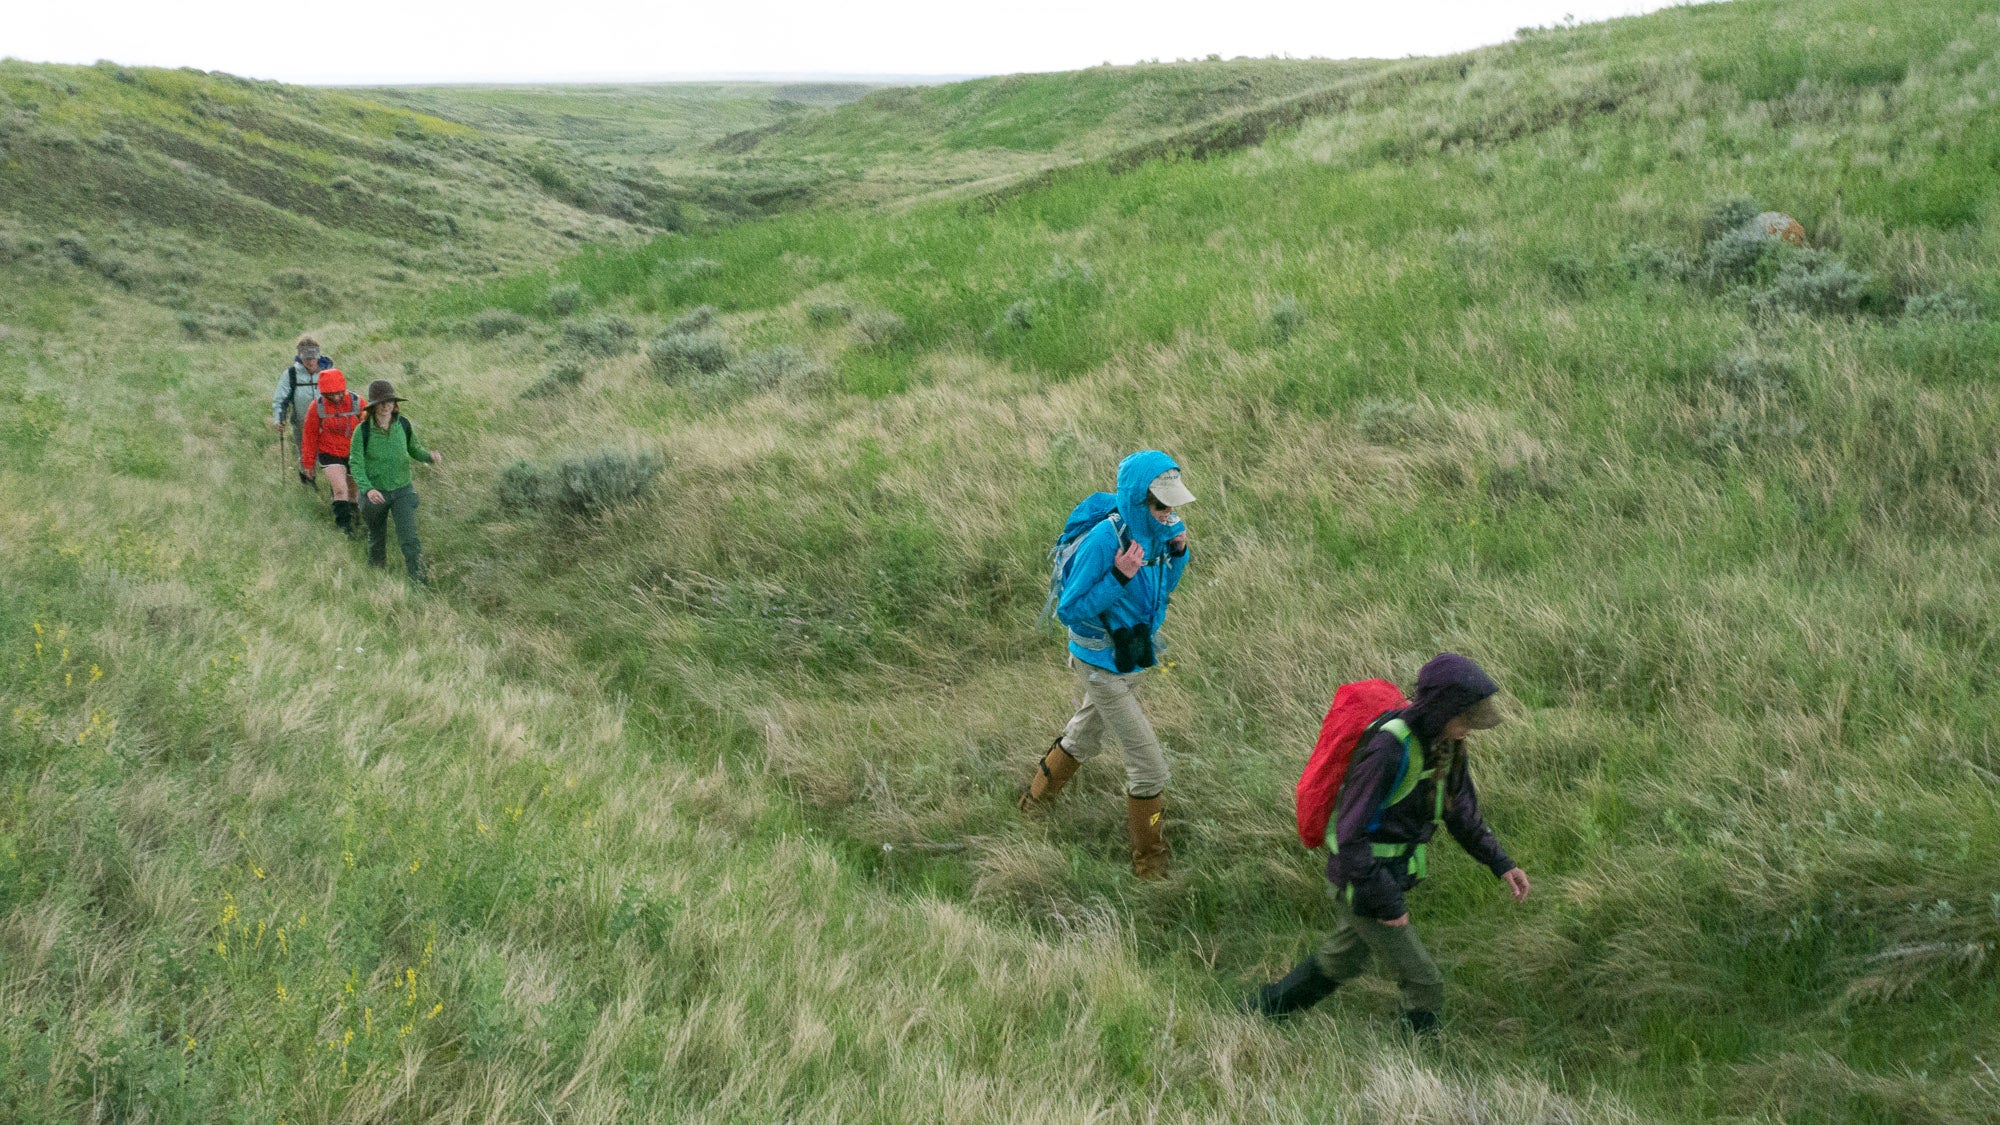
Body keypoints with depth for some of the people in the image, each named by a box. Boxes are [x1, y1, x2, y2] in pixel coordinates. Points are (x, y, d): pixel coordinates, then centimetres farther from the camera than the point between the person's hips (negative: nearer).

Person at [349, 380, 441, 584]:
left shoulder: (404, 425, -5)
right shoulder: (363, 431, -15)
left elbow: (414, 450, 10)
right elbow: (355, 463, -16)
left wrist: (430, 455, -12)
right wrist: (367, 489, -31)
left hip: (402, 490, 1)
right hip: (375, 493, -1)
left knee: (409, 537, -10)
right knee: (377, 536, 18)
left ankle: (416, 575, -5)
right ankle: (376, 572, 43)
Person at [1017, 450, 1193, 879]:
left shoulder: (1158, 530, -8)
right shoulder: (1104, 540, -30)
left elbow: (1163, 589, 9)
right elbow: (1068, 610, -24)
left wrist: (1178, 553, -11)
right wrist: (1119, 577, -35)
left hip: (1133, 661, 8)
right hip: (1103, 668, -8)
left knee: (1085, 739, 30)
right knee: (1150, 767, -4)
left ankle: (1036, 797, 55)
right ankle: (1150, 863, 14)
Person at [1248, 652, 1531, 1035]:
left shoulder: (1445, 741, -4)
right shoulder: (1388, 748, -31)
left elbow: (1460, 809, 12)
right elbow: (1350, 834, -29)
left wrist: (1500, 863, 4)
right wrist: (1386, 903, -25)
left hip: (1390, 873, 9)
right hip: (1361, 883, -9)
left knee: (1343, 960, 27)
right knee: (1424, 984, -3)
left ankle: (1260, 1013, 45)